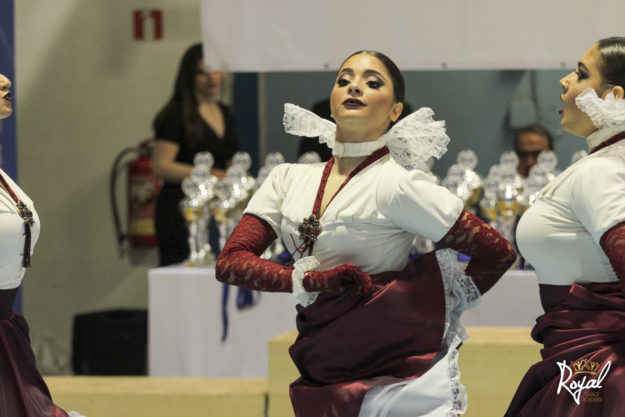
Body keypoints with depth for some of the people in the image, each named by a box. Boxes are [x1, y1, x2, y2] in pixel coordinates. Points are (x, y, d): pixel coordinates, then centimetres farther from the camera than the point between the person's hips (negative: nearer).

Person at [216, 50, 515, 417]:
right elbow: (231, 261, -1)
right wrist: (310, 281, -14)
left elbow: (498, 252, -8)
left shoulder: (398, 183, -8)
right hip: (320, 377, 5)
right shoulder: (288, 178, 8)